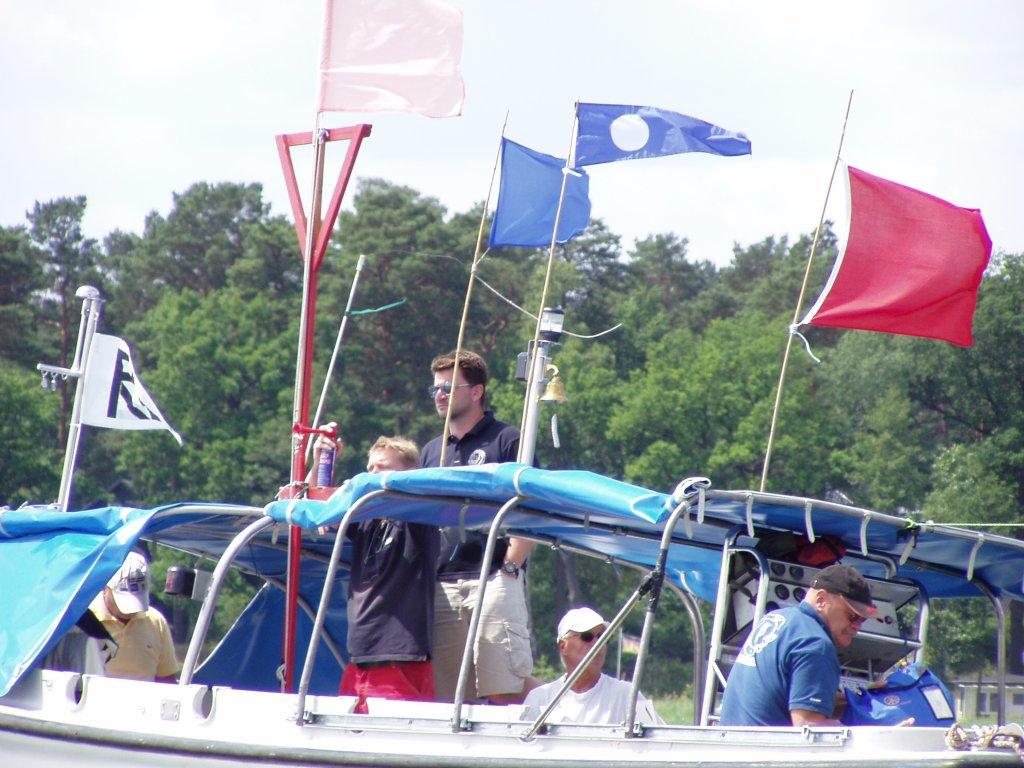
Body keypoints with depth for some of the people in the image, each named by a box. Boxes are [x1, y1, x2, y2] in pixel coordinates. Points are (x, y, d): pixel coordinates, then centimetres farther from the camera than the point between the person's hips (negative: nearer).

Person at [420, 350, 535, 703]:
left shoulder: (507, 441, 2)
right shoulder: (432, 451, 21)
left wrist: (510, 567, -12)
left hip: (493, 580, -6)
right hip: (442, 585, 6)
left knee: (506, 687, -16)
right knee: (445, 694, 3)